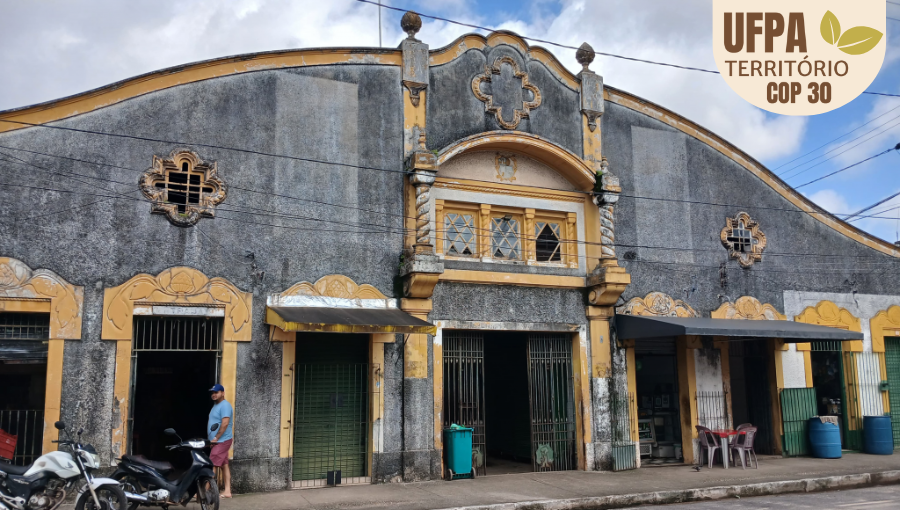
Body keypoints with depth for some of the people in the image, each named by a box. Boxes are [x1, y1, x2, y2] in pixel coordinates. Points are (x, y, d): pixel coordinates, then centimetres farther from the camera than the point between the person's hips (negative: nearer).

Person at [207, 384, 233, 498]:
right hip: (218, 441, 9)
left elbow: (225, 423, -21)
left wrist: (216, 438, -19)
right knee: (224, 465, 8)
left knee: (212, 465, -10)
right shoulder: (216, 405, 17)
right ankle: (227, 491, 10)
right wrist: (213, 439, 12)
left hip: (222, 441, -9)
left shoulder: (225, 405, -13)